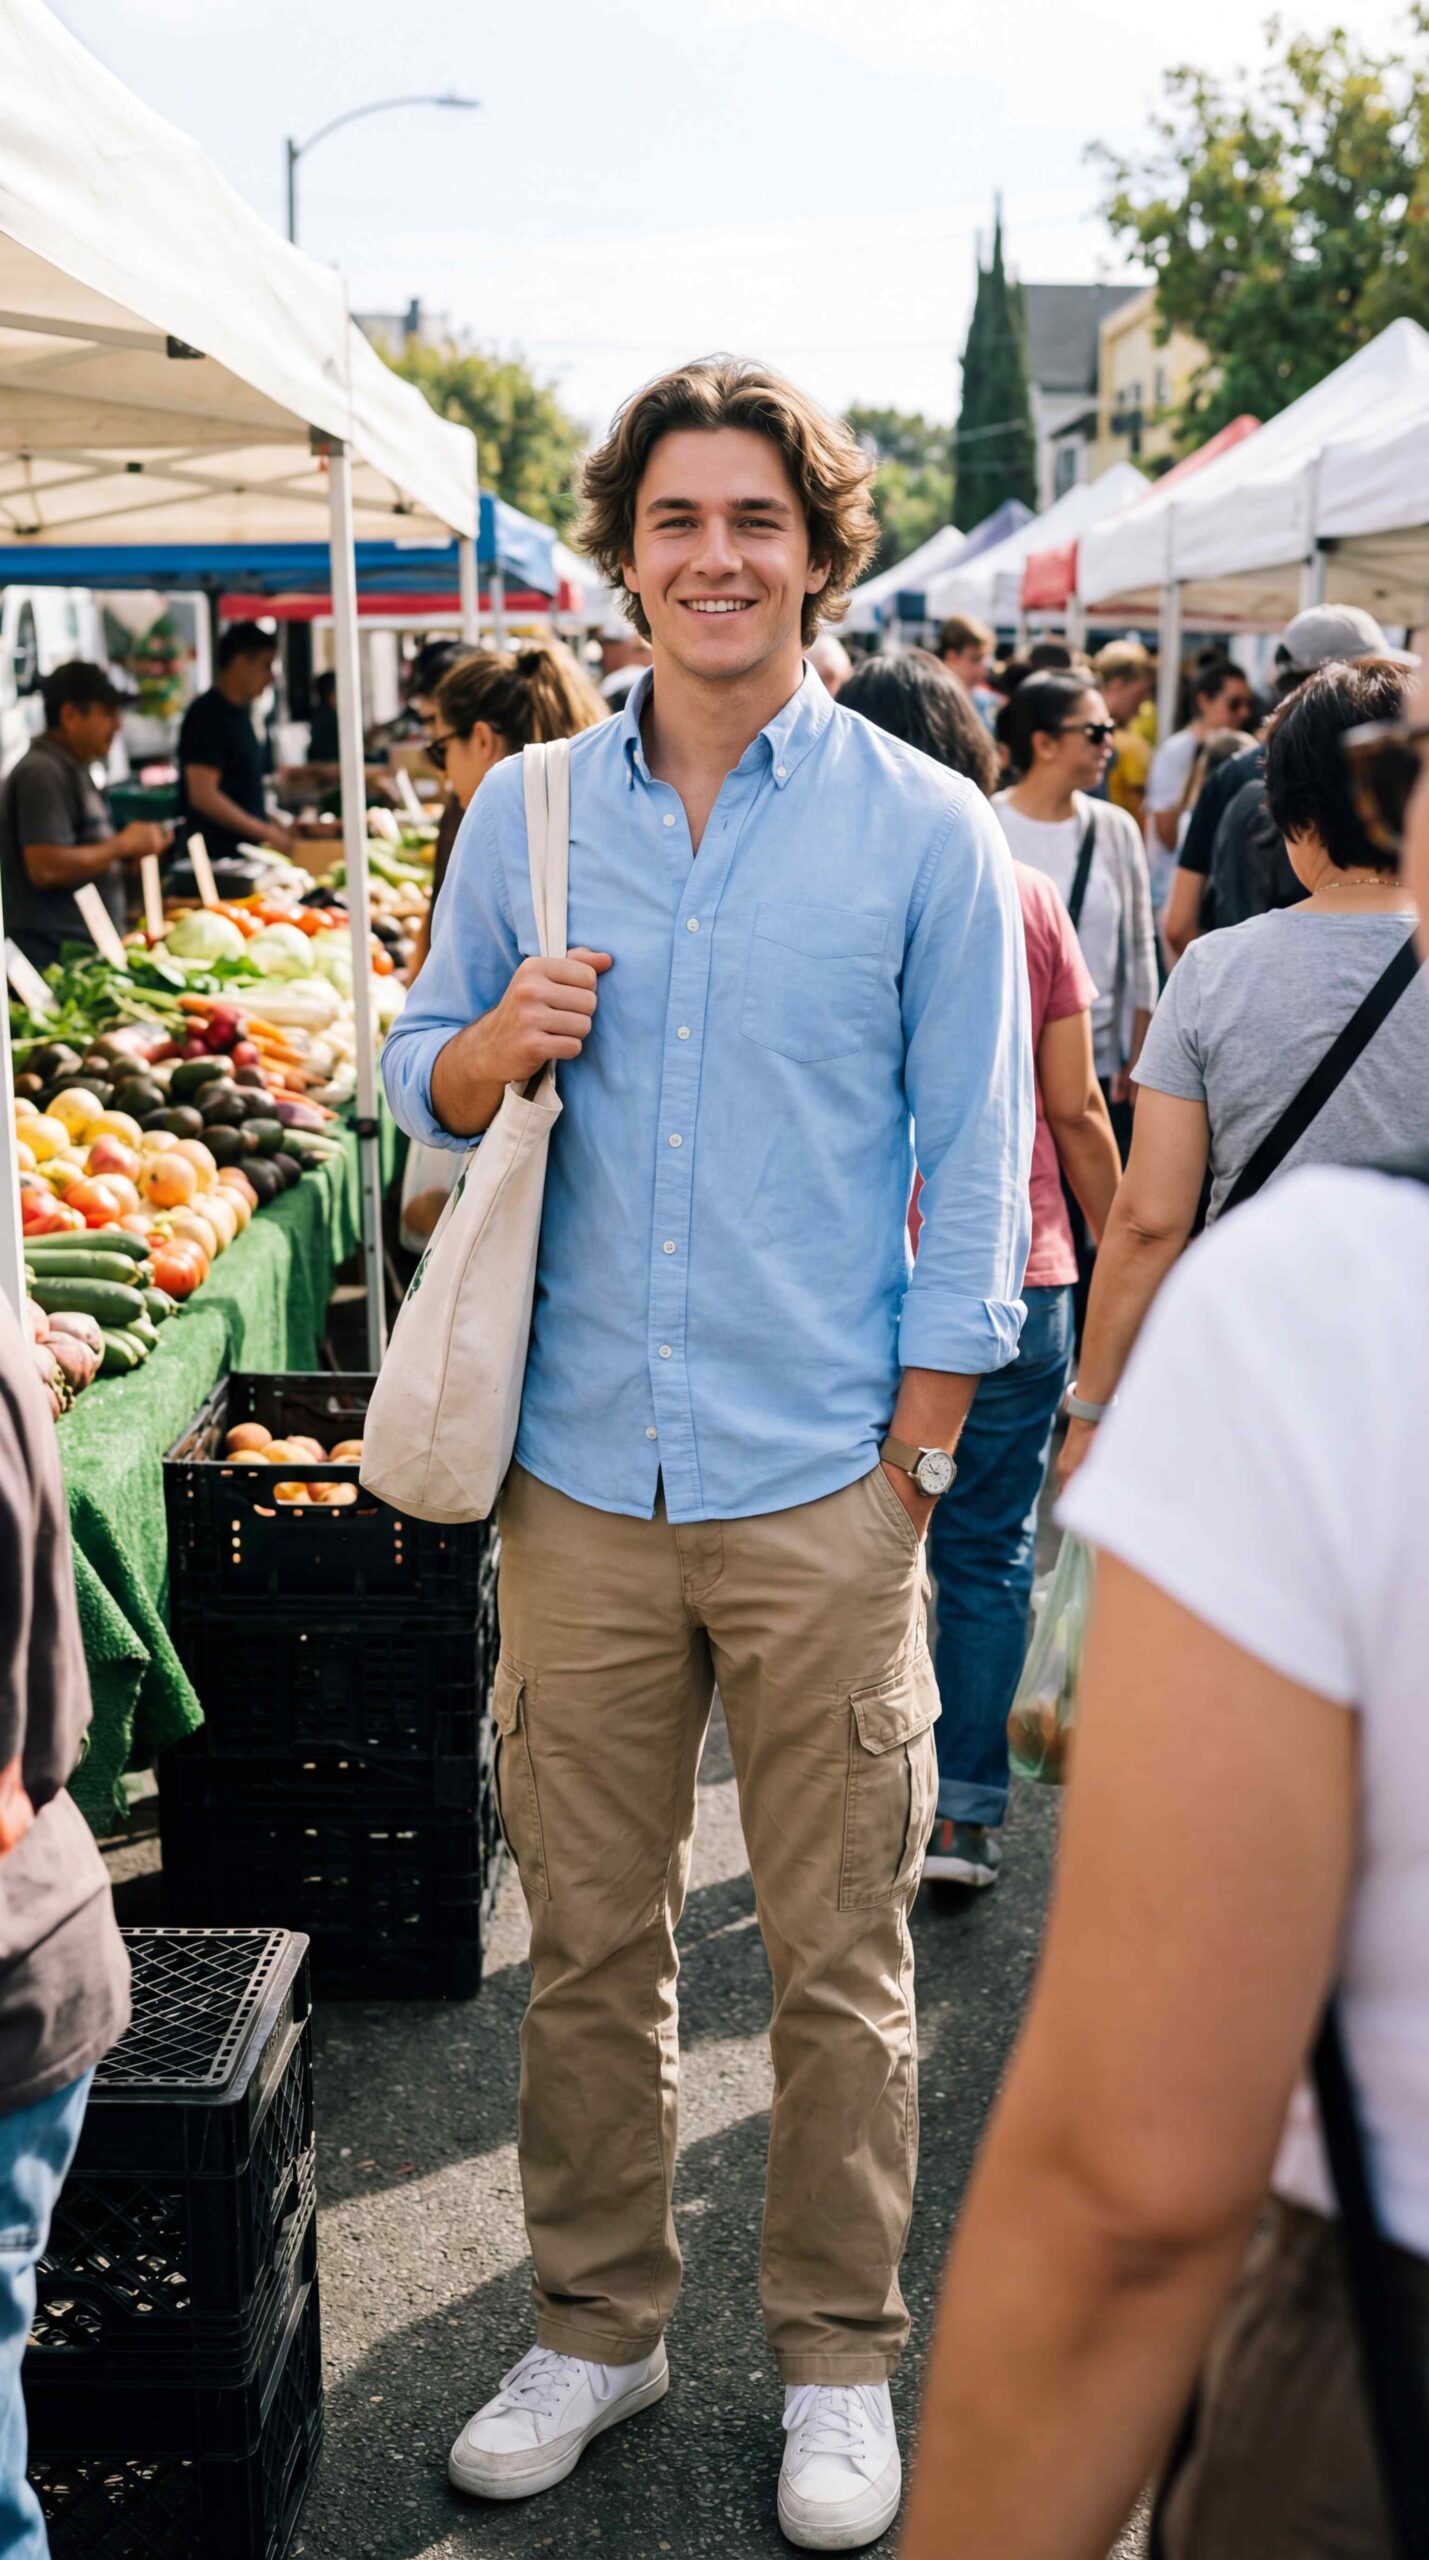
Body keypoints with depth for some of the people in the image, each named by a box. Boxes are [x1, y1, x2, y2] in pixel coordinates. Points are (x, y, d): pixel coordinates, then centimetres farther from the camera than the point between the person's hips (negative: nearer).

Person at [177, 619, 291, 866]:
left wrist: (274, 826, 15)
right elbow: (203, 796, -20)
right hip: (219, 855, -9)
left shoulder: (240, 711, 15)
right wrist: (266, 832, -19)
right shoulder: (207, 716, -12)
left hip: (246, 850, 9)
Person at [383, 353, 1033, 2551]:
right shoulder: (525, 817, 7)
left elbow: (976, 1163, 0)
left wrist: (911, 1456, -5)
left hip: (824, 1486, -2)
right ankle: (597, 2322, 31)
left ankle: (838, 2361, 27)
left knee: (839, 1958, 8)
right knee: (587, 1936, 12)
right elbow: (423, 1079, 14)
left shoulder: (923, 829, 0)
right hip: (582, 1478, 2)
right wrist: (497, 1047, -10)